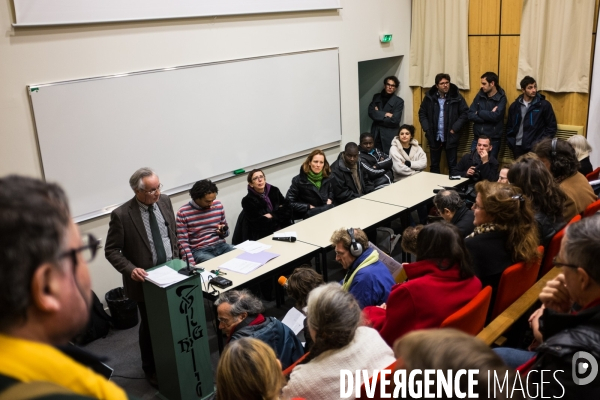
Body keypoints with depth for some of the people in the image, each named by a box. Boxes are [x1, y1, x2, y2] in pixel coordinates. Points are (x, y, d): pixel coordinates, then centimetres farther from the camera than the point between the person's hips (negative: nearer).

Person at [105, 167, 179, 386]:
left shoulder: (164, 201, -4)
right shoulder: (121, 215, -21)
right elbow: (111, 251, -14)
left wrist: (176, 259, 8)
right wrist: (130, 269, -27)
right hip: (146, 280, -4)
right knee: (150, 325, 13)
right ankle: (151, 368, 35)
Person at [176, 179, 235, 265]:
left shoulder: (218, 205, 6)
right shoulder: (183, 213, -8)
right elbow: (183, 242, -8)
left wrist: (223, 231, -5)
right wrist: (192, 264, -19)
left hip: (221, 246, 5)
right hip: (199, 251, -5)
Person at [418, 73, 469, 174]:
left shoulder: (456, 96, -5)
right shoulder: (429, 97, 0)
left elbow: (465, 113, -3)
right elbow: (422, 113, 6)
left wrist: (455, 128, -10)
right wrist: (427, 129, -5)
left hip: (450, 137, -2)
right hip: (434, 137, 2)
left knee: (452, 165, 6)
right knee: (434, 165, 12)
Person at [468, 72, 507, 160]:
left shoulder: (501, 98, -6)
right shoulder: (479, 95, 5)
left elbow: (495, 116, -21)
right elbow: (470, 115, -4)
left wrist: (479, 112, -9)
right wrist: (489, 115, -15)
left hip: (493, 140, -3)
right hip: (478, 138, 3)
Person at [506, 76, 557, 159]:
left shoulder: (544, 105, -3)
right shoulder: (514, 106, 7)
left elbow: (552, 126, 0)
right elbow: (509, 126, 15)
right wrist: (511, 142, 4)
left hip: (535, 148, -3)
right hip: (518, 147, 3)